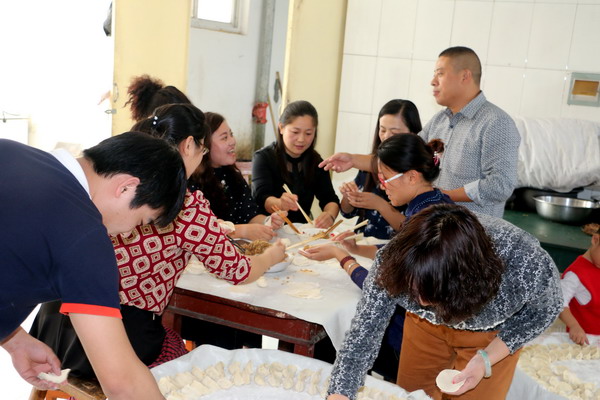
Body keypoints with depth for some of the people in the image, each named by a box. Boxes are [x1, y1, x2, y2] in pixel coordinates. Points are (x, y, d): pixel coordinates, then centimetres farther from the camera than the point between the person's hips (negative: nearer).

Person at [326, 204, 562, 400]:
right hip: (426, 326, 2)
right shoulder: (396, 260, -37)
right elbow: (361, 338, -28)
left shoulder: (528, 263, -40)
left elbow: (545, 310, -16)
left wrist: (486, 359, -25)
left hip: (492, 334, -1)